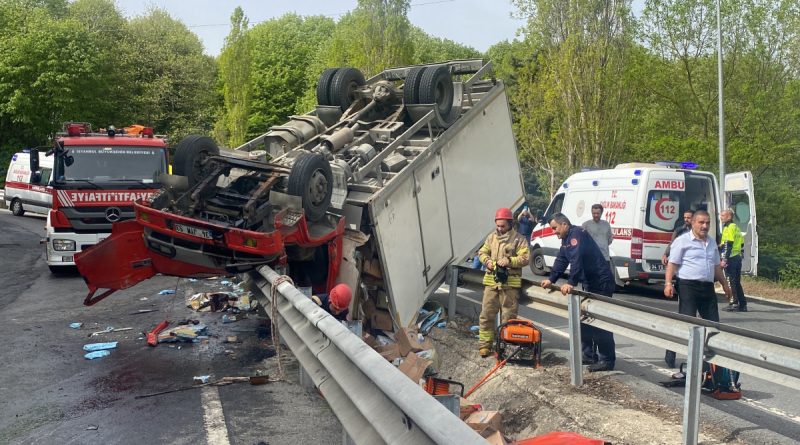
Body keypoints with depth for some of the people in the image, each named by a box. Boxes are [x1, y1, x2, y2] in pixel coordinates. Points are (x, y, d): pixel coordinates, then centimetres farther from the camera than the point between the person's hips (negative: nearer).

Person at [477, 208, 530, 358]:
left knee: (508, 316, 3)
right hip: (491, 281, 4)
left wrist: (510, 261, -22)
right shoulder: (491, 237, 11)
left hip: (510, 283, -4)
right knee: (487, 314, 4)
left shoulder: (518, 239, -3)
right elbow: (482, 252, 16)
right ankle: (484, 344, 10)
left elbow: (525, 258, -8)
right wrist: (487, 261, -5)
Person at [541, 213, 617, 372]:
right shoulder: (566, 239, 14)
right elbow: (561, 260, 15)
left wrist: (571, 283, -37)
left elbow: (576, 259, -30)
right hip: (589, 283, 11)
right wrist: (551, 279, 5)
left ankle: (607, 360, -4)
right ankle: (588, 355, 20)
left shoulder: (576, 234, -18)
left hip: (602, 283, -11)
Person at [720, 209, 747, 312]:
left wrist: (724, 259, -21)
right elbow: (742, 243, 20)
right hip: (738, 256, 10)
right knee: (737, 282, 13)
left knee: (730, 281, -6)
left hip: (731, 258, -9)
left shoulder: (728, 227, -11)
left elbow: (728, 244, -19)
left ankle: (733, 303, -8)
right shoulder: (736, 227, 18)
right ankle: (742, 304, 15)